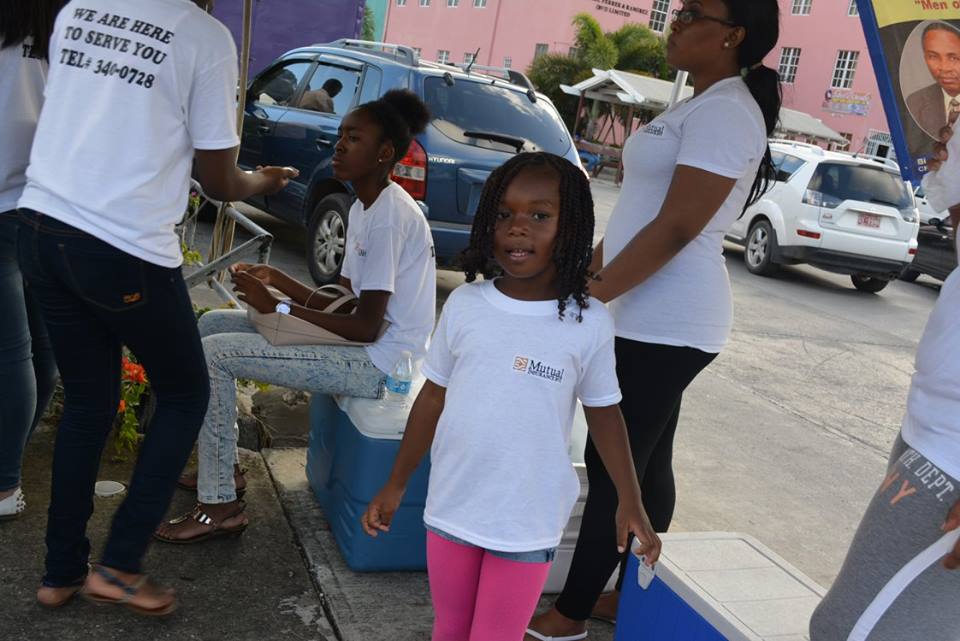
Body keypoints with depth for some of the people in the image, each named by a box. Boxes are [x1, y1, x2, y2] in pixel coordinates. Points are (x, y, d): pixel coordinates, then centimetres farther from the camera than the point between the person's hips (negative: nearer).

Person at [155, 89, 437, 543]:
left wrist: (278, 305, -16)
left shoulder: (390, 218, -19)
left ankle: (220, 507, -7)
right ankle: (222, 468, 18)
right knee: (212, 324, 10)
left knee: (214, 354, -16)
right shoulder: (364, 209, 12)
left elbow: (365, 328, -21)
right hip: (365, 349, 10)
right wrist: (275, 280, 1)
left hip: (380, 363, -10)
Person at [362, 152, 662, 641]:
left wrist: (630, 502, 2)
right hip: (452, 506, 3)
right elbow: (433, 398, 3)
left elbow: (604, 413, 2)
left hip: (528, 522, -2)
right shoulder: (464, 304, -6)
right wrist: (395, 485, 8)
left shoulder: (590, 323, -11)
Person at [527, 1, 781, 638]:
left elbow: (675, 229, -22)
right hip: (654, 320, 10)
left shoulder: (726, 112, -16)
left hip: (665, 324, -10)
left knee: (612, 468, -1)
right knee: (644, 465, 16)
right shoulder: (699, 106, 16)